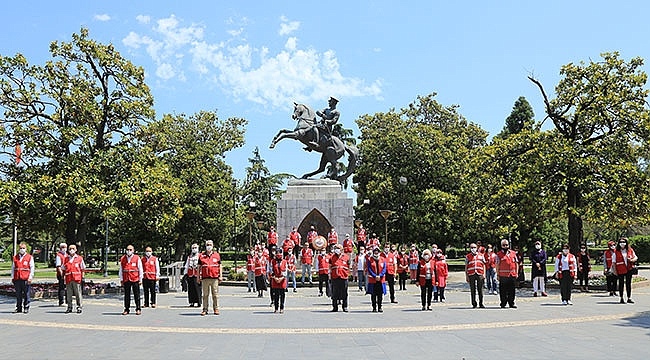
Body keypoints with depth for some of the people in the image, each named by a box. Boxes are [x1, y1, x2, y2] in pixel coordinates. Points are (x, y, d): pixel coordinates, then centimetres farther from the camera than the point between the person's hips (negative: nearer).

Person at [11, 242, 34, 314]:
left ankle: (26, 308, 6)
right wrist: (12, 277, 9)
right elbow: (13, 268, 16)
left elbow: (32, 268, 0)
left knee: (26, 294, -1)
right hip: (17, 279, 3)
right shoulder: (15, 257, 13)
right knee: (18, 294, 9)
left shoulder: (30, 257, 3)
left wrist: (30, 277, -8)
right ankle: (19, 308, 17)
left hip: (26, 279, -3)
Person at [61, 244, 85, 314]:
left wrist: (82, 277, 1)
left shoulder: (79, 258, 7)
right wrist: (63, 276, 8)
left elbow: (82, 268, 7)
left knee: (78, 293, -2)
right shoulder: (66, 259, 14)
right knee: (69, 294, 5)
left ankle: (79, 307, 4)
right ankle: (69, 307, 13)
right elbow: (63, 268, 16)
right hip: (68, 278, 3)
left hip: (77, 279, -3)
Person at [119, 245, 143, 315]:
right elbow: (121, 270, 12)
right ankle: (126, 309, 14)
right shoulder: (122, 259, 8)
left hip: (135, 280, -2)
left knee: (136, 295, 2)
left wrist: (140, 280, 0)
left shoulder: (137, 258, 1)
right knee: (126, 295, 6)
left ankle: (138, 309, 8)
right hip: (126, 280, 2)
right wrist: (121, 280, 7)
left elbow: (140, 269, 3)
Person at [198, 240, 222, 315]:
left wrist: (220, 276, 3)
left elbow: (220, 266, 10)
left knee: (215, 294, 4)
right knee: (205, 294, 4)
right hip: (205, 278, 0)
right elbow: (199, 267, 11)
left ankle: (216, 309, 11)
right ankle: (205, 309, 9)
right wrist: (198, 277, 7)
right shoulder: (201, 255, 8)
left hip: (215, 278, 0)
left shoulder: (217, 255, 8)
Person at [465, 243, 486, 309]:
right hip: (471, 275, 0)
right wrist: (466, 276, 2)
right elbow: (466, 267, 7)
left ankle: (481, 304, 10)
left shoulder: (481, 255, 11)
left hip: (480, 274, 1)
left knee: (480, 290, 3)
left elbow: (484, 265, 11)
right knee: (473, 290, 2)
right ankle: (474, 304, 9)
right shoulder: (468, 256, 7)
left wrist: (484, 274, 1)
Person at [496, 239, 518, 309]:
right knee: (503, 291, 2)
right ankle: (503, 304, 11)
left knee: (511, 290, 8)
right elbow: (497, 265, 0)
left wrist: (517, 273, 6)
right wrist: (498, 275, -4)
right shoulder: (499, 254, 1)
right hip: (503, 275, -3)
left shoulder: (513, 253, 10)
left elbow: (516, 263, 13)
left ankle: (511, 303, 17)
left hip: (512, 275, 3)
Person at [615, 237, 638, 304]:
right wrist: (615, 270, -6)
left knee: (628, 283, 6)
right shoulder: (616, 251, -3)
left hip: (629, 269, 2)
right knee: (621, 283, 5)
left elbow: (636, 257, 12)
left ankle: (629, 298, 13)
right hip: (620, 270, -2)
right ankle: (621, 298, 13)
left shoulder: (630, 250, 4)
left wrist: (632, 260, -11)